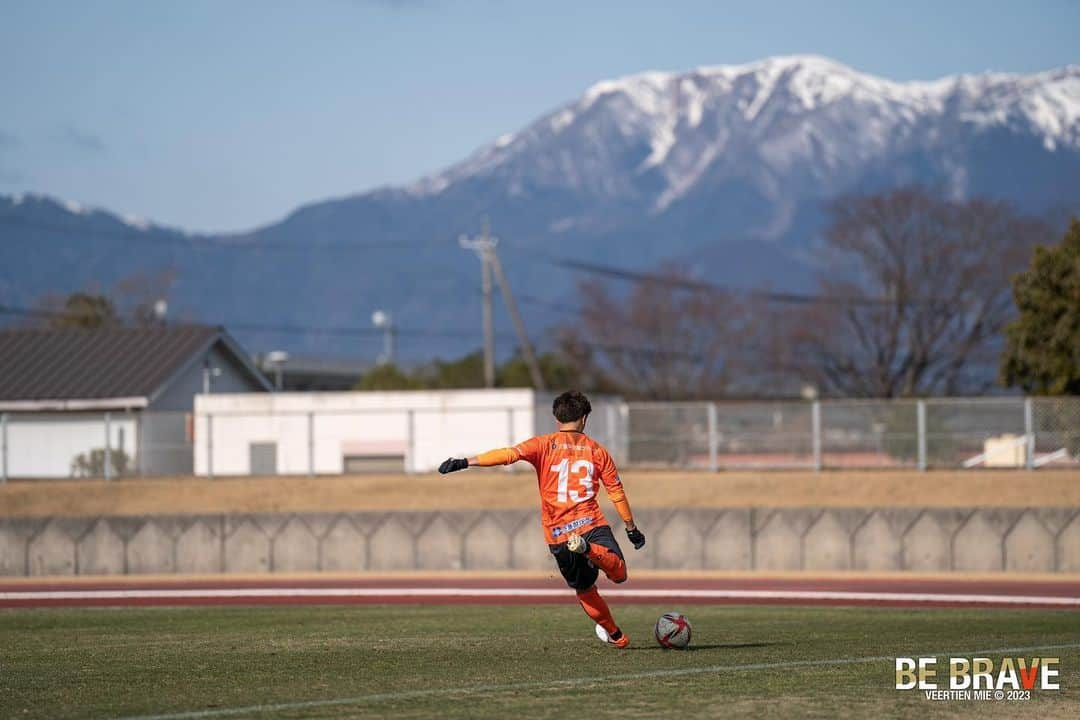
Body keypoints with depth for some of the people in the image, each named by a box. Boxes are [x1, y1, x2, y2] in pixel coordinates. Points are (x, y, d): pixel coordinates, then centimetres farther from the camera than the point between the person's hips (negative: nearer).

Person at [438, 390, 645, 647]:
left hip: (557, 534, 1)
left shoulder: (545, 445, 2)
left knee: (585, 590, 17)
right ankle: (591, 550, -36)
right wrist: (631, 528, 22)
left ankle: (614, 634, 22)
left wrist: (465, 462, -19)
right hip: (592, 524, -1)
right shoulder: (597, 450, 8)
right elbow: (616, 492, 11)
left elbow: (510, 454, -15)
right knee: (619, 573, -10)